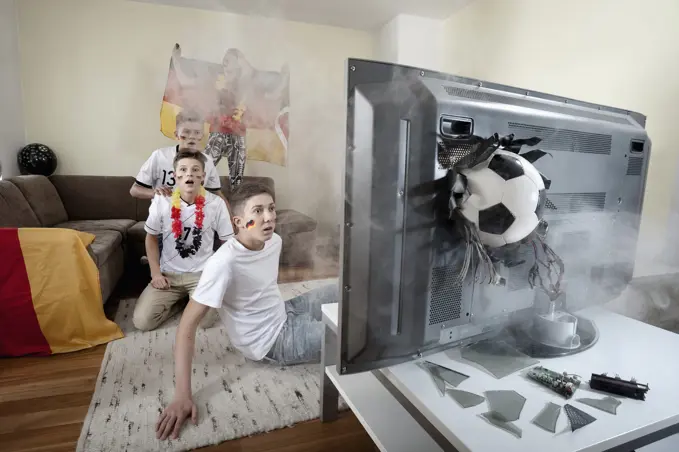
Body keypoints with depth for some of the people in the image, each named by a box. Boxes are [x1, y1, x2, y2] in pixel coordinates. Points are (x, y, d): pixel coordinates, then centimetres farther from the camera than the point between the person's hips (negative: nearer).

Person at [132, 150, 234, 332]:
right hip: (168, 273, 2)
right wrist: (155, 273, -2)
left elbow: (228, 242, -1)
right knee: (142, 321, -10)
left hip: (202, 273, -1)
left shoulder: (216, 204, -11)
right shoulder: (161, 201, -7)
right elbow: (151, 237, 6)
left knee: (204, 320, -21)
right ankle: (179, 298, 17)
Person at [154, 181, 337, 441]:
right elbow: (187, 325, -27)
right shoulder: (224, 263, -30)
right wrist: (182, 396, -28)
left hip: (284, 314, 7)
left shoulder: (274, 241, -8)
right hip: (271, 342, -7)